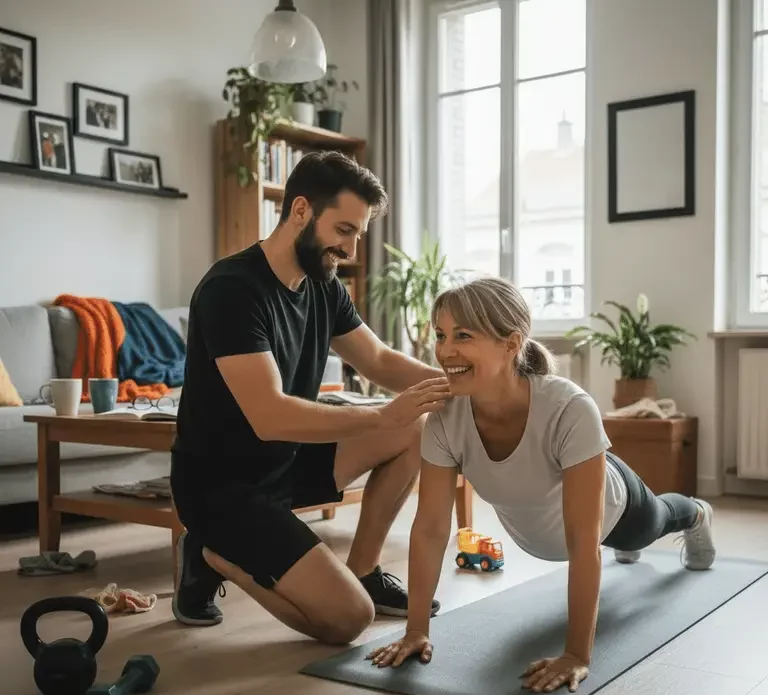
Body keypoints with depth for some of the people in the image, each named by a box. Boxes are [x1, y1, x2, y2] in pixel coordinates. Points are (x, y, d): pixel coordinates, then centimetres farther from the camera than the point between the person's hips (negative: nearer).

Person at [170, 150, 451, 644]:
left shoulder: (324, 286, 2)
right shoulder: (232, 290, -24)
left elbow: (380, 362, 9)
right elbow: (271, 417, -33)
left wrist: (452, 381, -10)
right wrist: (385, 415, -31)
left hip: (288, 461, 9)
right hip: (224, 486, -8)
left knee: (417, 428, -2)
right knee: (350, 617, -17)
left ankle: (364, 571, 10)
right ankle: (216, 557, 4)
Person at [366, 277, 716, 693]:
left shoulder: (570, 410, -48)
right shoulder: (445, 418, -36)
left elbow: (583, 542, -44)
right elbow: (430, 528, -29)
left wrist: (576, 655, -42)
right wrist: (416, 630, -29)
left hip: (607, 507, -3)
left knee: (651, 524, 34)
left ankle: (695, 516, 70)